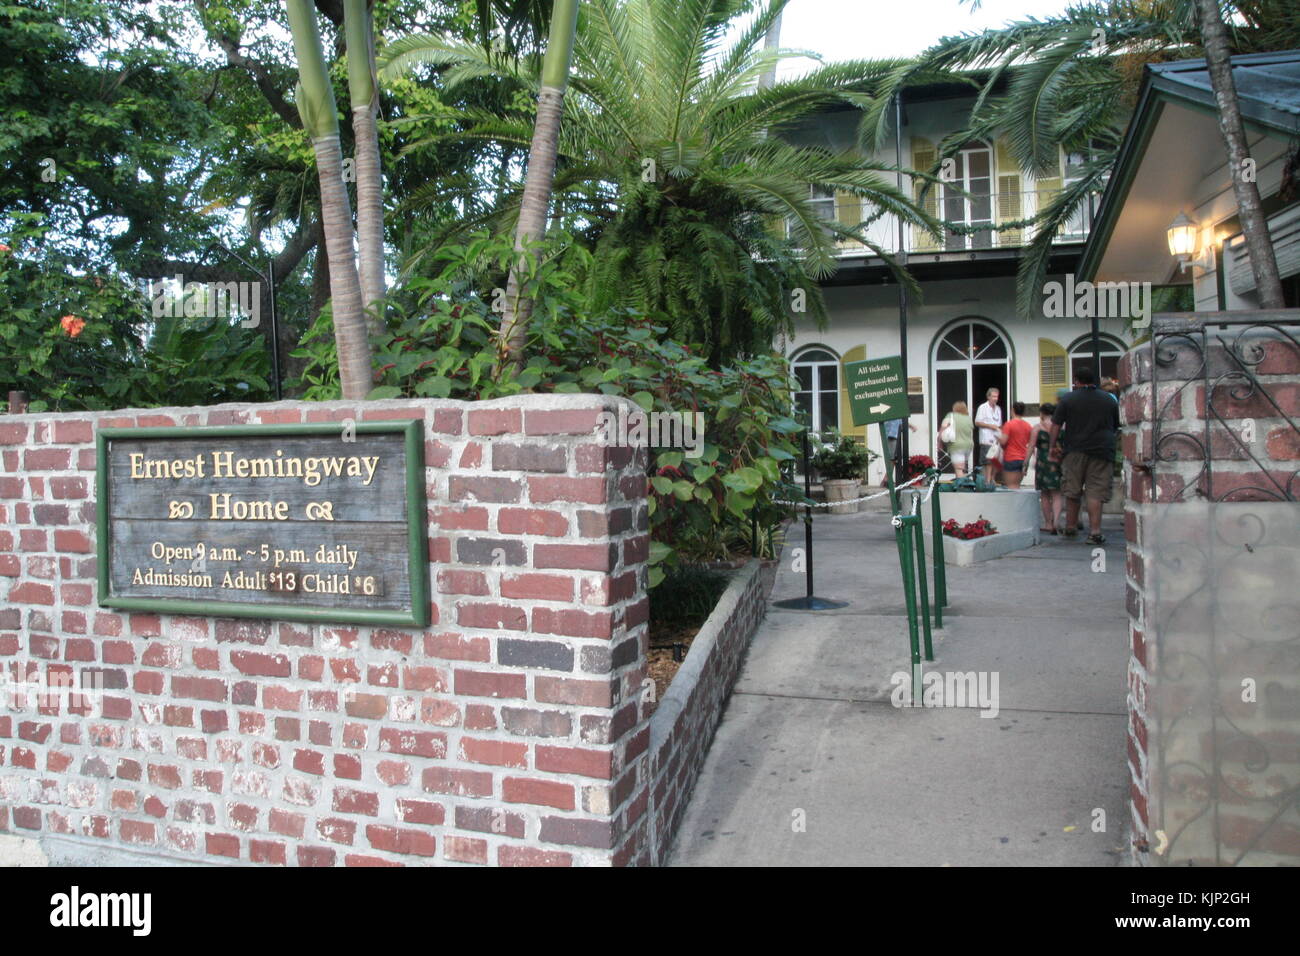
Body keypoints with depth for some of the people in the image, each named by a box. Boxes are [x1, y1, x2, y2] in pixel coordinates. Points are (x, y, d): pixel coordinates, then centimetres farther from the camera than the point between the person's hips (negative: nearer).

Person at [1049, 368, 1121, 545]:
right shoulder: (1109, 400, 8)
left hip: (1075, 451, 0)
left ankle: (1070, 527, 19)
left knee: (1072, 491, 10)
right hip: (1101, 451, 0)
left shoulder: (1068, 399, 1)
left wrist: (1053, 446, 9)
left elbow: (1056, 425, 0)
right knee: (1096, 492, -3)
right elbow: (1117, 428, 16)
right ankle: (1095, 531, -10)